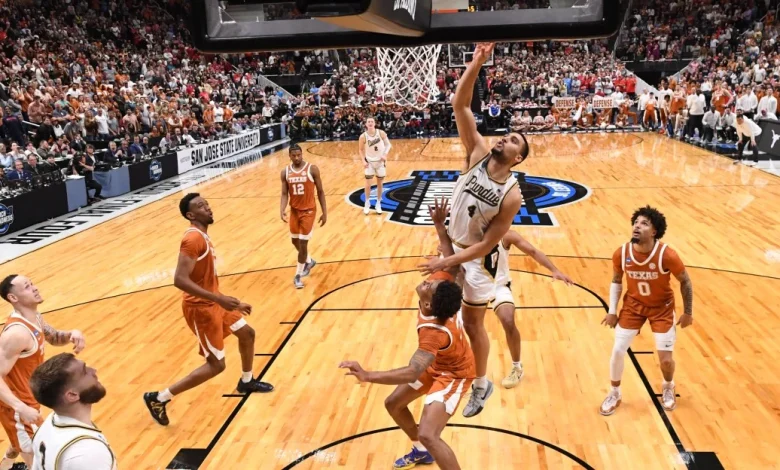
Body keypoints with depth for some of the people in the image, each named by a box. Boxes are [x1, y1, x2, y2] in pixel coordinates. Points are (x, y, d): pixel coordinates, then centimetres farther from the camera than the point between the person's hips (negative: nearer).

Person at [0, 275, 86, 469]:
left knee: (21, 442, 36)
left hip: (26, 400, 10)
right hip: (17, 406, -10)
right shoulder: (16, 333, -32)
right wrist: (21, 408, -43)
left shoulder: (35, 318, -3)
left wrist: (72, 334, -8)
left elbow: (54, 338, 15)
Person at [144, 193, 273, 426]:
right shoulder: (193, 238, -22)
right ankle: (158, 398, 5)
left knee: (247, 333, 22)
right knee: (216, 364, -3)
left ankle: (246, 382, 45)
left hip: (213, 302, 10)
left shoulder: (203, 236, 10)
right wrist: (219, 299, -34)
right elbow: (179, 280, -32)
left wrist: (234, 302, 20)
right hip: (200, 307, -10)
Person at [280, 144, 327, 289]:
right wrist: (282, 210, -18)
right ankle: (309, 261, 45)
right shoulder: (285, 172, -2)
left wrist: (324, 212, -5)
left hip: (308, 210, -4)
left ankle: (298, 275, 9)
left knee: (303, 243, -6)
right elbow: (285, 194, -1)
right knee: (295, 241, 17)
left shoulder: (312, 169, -12)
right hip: (294, 210, 4)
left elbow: (320, 191, -5)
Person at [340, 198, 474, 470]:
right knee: (393, 404, 19)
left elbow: (413, 372, -49)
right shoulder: (442, 282, -25)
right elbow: (452, 264, -8)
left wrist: (367, 376, -56)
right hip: (438, 365, 9)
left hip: (453, 374, -9)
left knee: (428, 434, -25)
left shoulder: (434, 332, -42)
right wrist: (440, 226, -14)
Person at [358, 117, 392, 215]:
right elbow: (360, 149, 0)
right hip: (369, 162, -1)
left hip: (380, 161, 1)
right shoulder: (363, 136, -13)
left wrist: (385, 154, -17)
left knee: (379, 184, 9)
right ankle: (367, 203, 17)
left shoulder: (381, 133, -13)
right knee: (368, 184, -3)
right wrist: (363, 161, -11)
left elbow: (388, 144, -2)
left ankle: (378, 204, 22)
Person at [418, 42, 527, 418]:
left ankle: (481, 386, 33)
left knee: (472, 322, 10)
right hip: (449, 244, 5)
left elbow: (486, 244, -21)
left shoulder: (511, 195, -24)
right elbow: (459, 105, -20)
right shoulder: (478, 153, -12)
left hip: (476, 258, -5)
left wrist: (448, 262, -24)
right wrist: (476, 65, -30)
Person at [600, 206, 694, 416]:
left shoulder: (667, 255, -27)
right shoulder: (621, 254, -19)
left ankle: (668, 388, 34)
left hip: (662, 308, -2)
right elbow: (616, 281, 0)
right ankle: (614, 394, 21)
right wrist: (612, 311, -1)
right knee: (617, 351, -4)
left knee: (665, 359, -2)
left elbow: (685, 281, -10)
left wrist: (688, 312, -4)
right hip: (633, 305, 2)